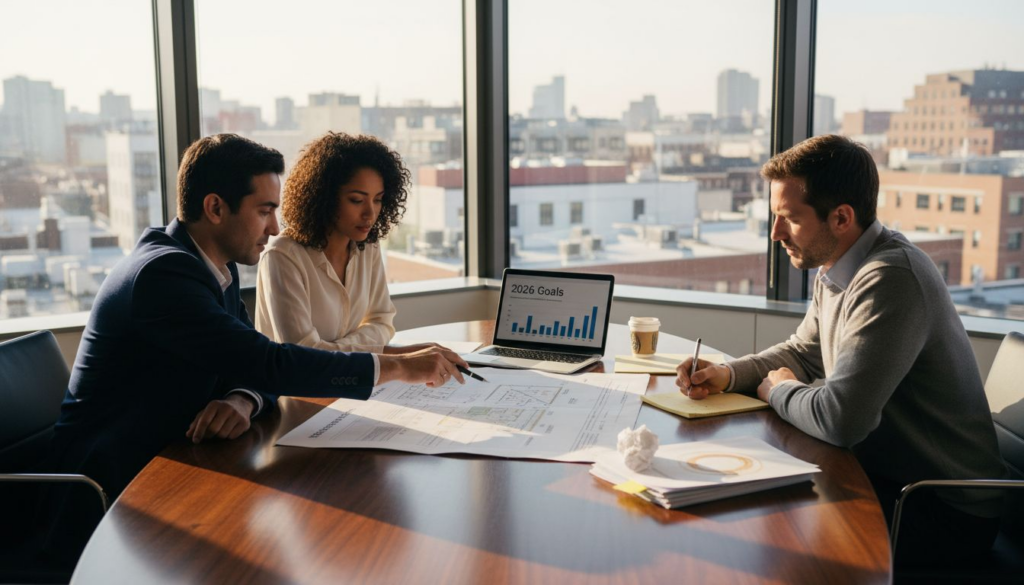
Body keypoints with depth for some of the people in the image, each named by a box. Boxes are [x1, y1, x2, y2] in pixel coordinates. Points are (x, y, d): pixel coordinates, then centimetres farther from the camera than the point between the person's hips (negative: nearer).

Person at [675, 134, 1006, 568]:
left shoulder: (890, 280, -28)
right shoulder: (835, 270, 5)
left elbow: (839, 418, -33)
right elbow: (802, 352, 20)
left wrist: (778, 391, -11)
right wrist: (727, 375, 0)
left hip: (947, 511, -9)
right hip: (884, 472, 9)